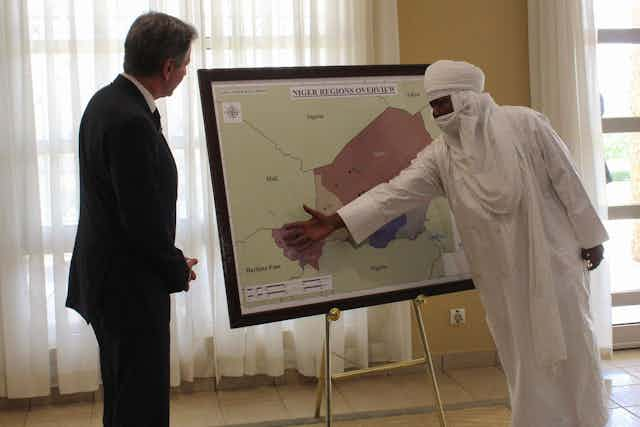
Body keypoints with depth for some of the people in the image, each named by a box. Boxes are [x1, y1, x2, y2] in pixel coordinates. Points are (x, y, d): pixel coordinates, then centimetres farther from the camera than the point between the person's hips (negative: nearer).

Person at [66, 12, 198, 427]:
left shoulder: (107, 101, 7)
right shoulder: (131, 122, -24)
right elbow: (144, 220, -23)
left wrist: (171, 262, 10)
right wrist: (179, 268, -6)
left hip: (110, 278, 10)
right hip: (130, 286, -10)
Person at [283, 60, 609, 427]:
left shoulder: (524, 123, -10)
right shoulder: (440, 155, -1)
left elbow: (566, 181, -6)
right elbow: (395, 193, -9)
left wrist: (589, 237, -2)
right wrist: (335, 221, -18)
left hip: (550, 256, -3)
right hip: (501, 271, 3)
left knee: (569, 345, 4)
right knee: (523, 355, 9)